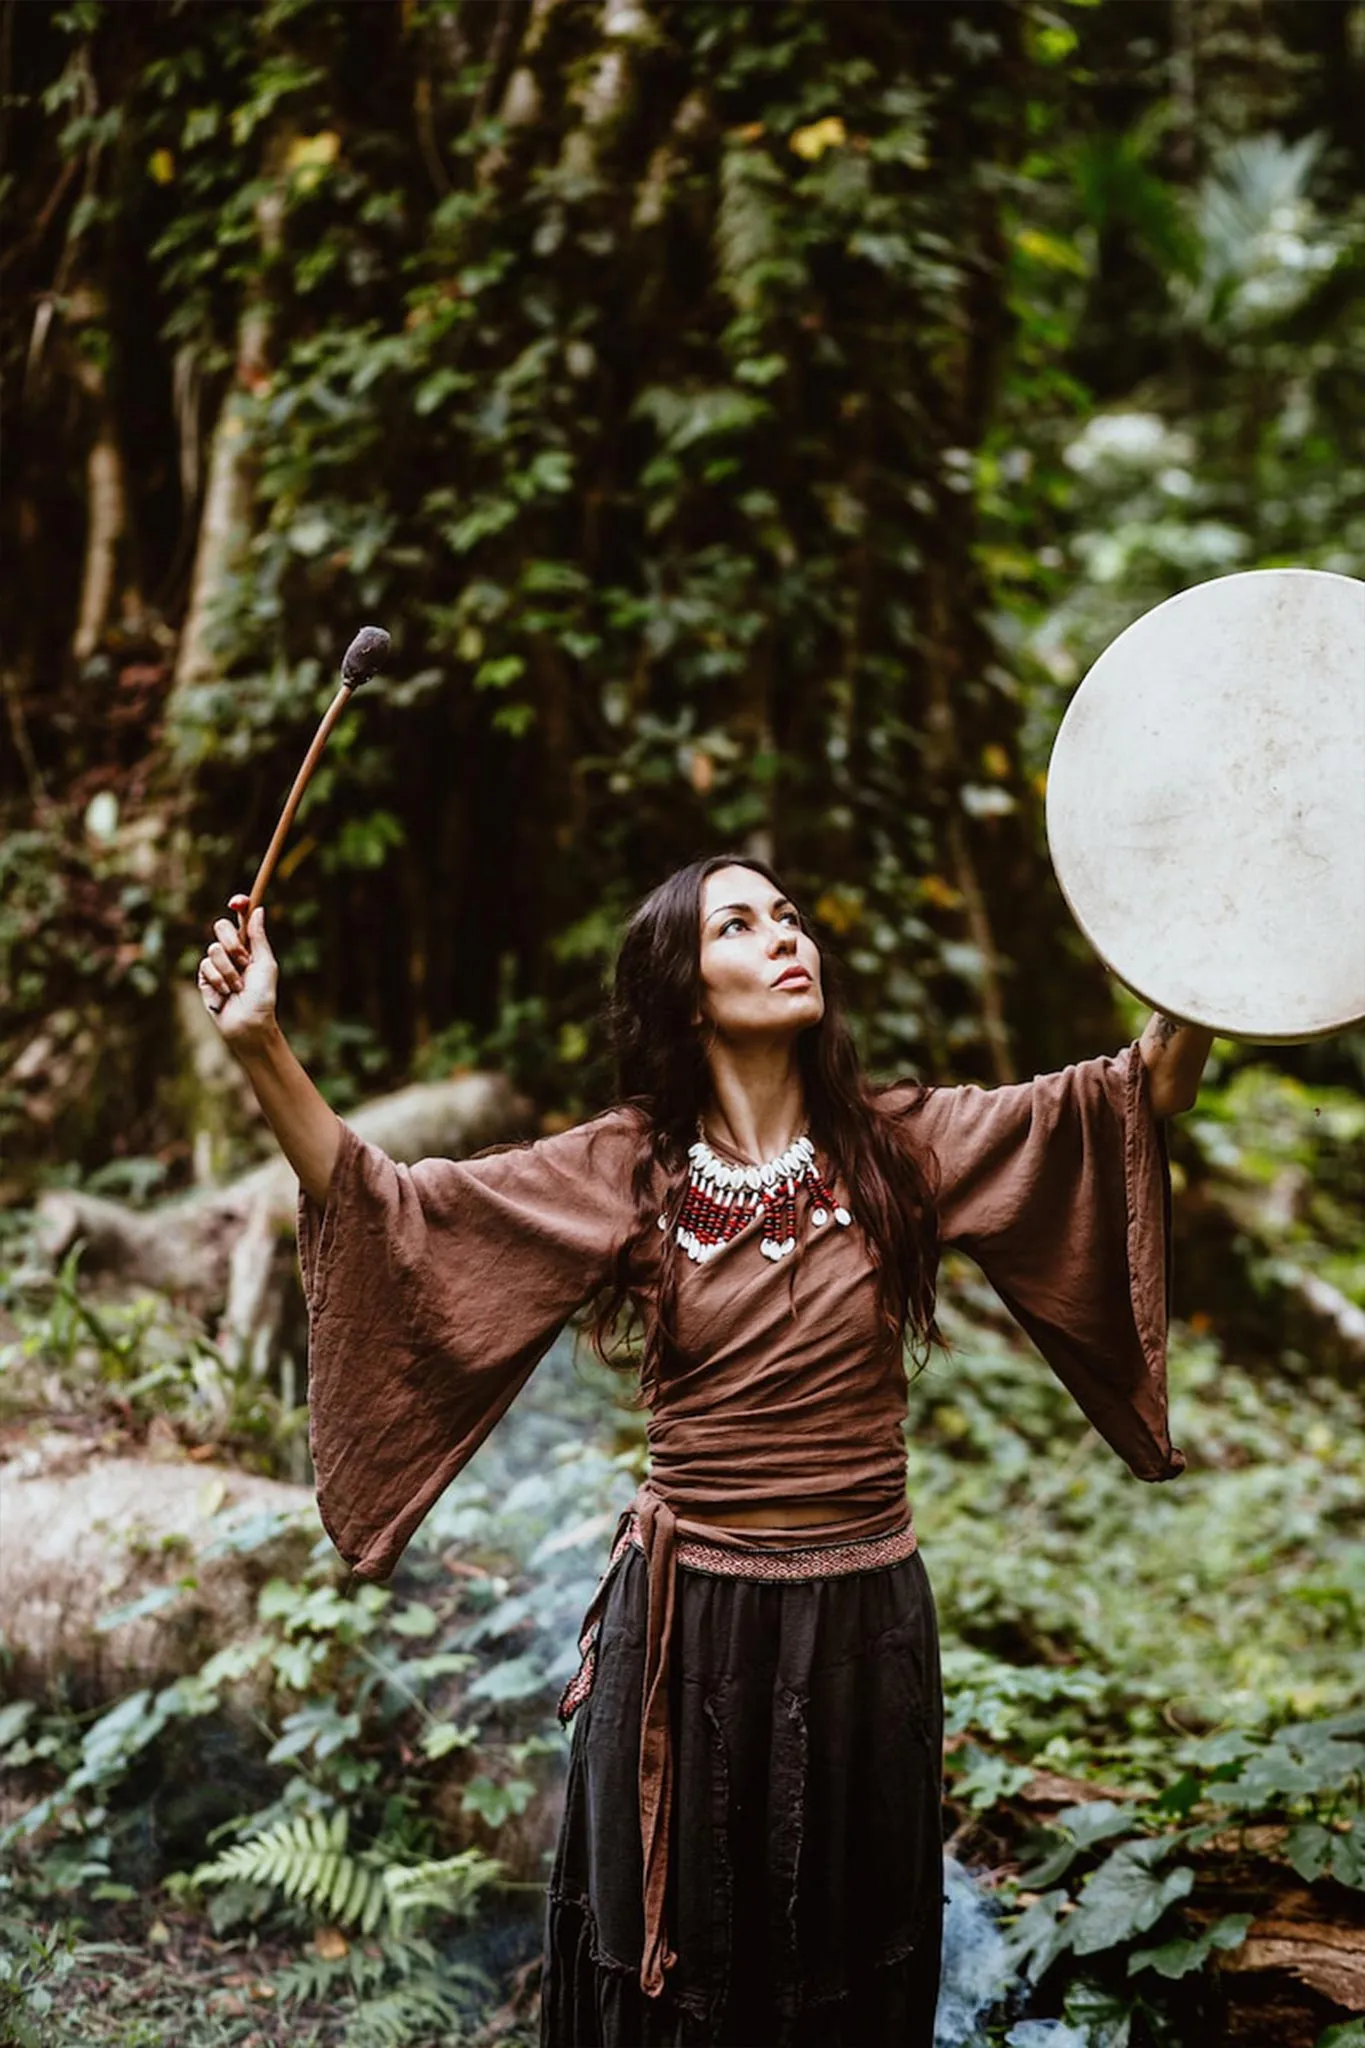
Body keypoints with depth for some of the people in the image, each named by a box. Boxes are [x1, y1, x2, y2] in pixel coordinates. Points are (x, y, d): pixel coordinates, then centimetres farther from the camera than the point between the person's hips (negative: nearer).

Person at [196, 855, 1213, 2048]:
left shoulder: (903, 1144, -2)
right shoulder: (622, 1170, -4)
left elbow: (1150, 1089, -6)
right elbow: (386, 1209, -9)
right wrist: (261, 1044, -19)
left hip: (867, 1622, 1)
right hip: (690, 1622, -1)